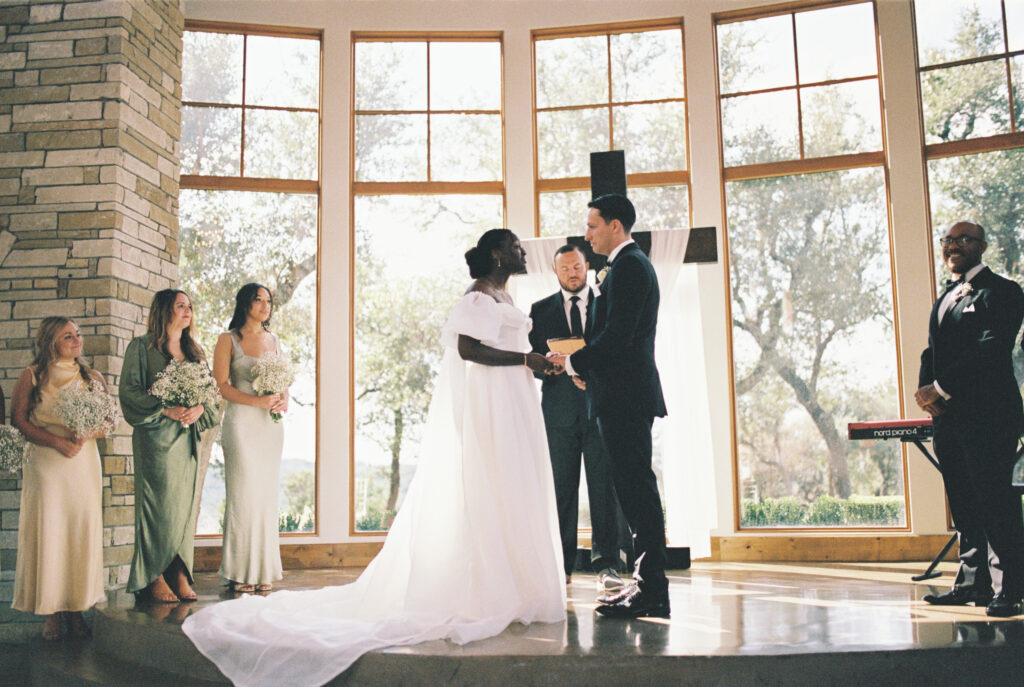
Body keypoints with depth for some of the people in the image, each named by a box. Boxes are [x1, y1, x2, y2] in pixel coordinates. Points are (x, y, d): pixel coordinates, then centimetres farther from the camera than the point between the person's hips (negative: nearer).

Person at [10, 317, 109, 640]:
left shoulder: (92, 377, 11)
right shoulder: (32, 376, 3)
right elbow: (18, 419, -2)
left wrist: (85, 436, -10)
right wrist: (57, 441, -13)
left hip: (85, 460, 2)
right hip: (45, 463, -2)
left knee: (83, 529, 0)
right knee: (47, 531, -4)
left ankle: (76, 607, 7)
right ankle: (50, 610, 4)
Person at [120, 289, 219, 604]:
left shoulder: (195, 351, 17)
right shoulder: (142, 347, 2)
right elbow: (130, 391, -5)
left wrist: (199, 409, -5)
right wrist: (166, 410, -15)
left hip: (189, 436, 5)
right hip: (156, 436, -5)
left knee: (186, 504, 3)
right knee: (159, 504, -6)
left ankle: (180, 576, 8)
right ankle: (154, 579, 1)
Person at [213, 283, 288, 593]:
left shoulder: (275, 342, 16)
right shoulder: (228, 340, 2)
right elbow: (221, 386, -6)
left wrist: (283, 401, -3)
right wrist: (258, 401, -17)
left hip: (271, 424, 5)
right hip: (241, 423, -5)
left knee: (267, 494, 4)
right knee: (243, 493, -7)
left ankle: (264, 570, 11)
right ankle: (240, 571, 1)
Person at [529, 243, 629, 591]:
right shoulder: (541, 310, 14)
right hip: (559, 409, 1)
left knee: (605, 487, -3)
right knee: (561, 488, 2)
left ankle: (606, 564, 2)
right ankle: (561, 564, 9)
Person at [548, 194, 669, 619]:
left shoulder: (628, 266, -11)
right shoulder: (633, 264, 22)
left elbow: (618, 335, -20)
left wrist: (575, 362, -10)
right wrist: (589, 367, 13)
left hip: (624, 396, -11)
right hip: (628, 396, 11)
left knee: (636, 487, -8)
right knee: (636, 487, 12)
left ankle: (651, 591, -2)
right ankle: (648, 583, 18)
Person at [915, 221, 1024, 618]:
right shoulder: (944, 300, 23)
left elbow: (990, 349, -16)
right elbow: (931, 352, 20)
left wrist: (941, 389, -17)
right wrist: (926, 390, 0)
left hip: (989, 417, -8)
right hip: (949, 418, 8)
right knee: (963, 505, 10)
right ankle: (972, 582, 17)